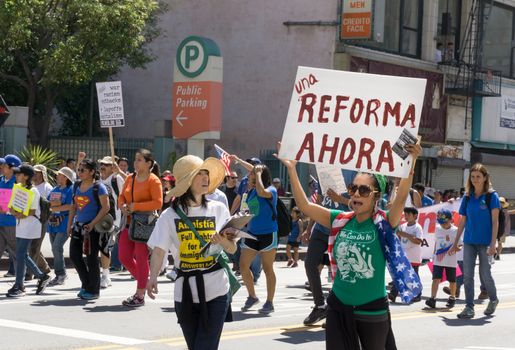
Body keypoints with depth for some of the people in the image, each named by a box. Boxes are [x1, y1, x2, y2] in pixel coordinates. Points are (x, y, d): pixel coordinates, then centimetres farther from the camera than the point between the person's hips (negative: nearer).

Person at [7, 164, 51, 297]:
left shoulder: (33, 191, -11)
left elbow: (33, 211, -12)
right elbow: (12, 205, 14)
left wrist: (22, 215, -22)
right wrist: (13, 211, -7)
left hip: (30, 225, -8)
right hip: (20, 226, 8)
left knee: (21, 254, -9)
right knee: (23, 255, 10)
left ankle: (19, 286, -5)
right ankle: (42, 277, 23)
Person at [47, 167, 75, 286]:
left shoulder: (71, 189, -5)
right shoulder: (54, 190, 18)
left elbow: (71, 206, -16)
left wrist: (54, 207, -10)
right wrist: (57, 204, -8)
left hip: (64, 223, -8)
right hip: (53, 222, 8)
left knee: (57, 246, -17)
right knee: (55, 248, 9)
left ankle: (60, 274, -8)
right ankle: (60, 275, 16)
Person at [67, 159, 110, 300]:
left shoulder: (98, 187, -11)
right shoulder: (77, 185, 10)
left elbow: (105, 207, -15)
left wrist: (92, 224, -20)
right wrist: (69, 224, 13)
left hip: (92, 227, -7)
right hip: (78, 225, 7)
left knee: (91, 258, -1)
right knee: (74, 255, 6)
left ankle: (93, 290, 9)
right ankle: (86, 285, 22)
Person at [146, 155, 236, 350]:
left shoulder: (218, 209, 2)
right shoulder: (170, 215, -1)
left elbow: (233, 249, 5)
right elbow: (158, 250, -7)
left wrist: (224, 242, -18)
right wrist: (153, 277, -24)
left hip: (216, 291, -1)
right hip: (185, 292, 1)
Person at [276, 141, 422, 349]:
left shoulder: (383, 223, -11)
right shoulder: (340, 221, 0)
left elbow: (401, 197, -27)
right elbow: (304, 205, -2)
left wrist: (411, 161, -41)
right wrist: (291, 169, -8)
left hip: (372, 309, -3)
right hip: (339, 307, 3)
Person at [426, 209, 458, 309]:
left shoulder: (455, 230, -8)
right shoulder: (438, 229, 6)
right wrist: (434, 254, 17)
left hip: (450, 261, -2)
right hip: (438, 260, 3)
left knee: (452, 280, 9)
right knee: (436, 278, -9)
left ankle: (452, 298, 29)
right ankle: (433, 298, -15)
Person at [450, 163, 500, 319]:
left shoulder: (491, 196, -4)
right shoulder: (467, 198, 8)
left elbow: (495, 221, -7)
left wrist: (493, 243, -15)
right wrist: (455, 243, 12)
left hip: (485, 242, -4)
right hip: (469, 242, 4)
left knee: (485, 274, 0)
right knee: (467, 275, -1)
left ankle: (493, 300, 26)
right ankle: (469, 307, 4)